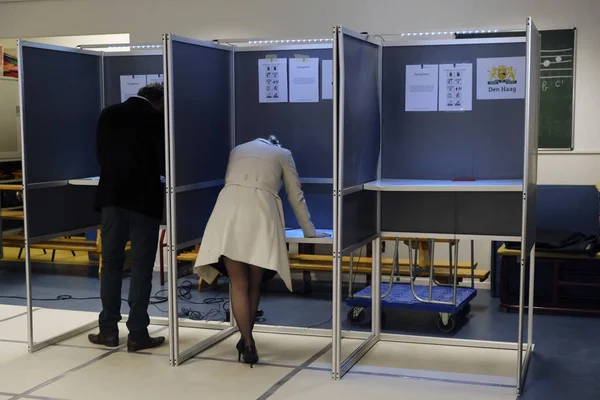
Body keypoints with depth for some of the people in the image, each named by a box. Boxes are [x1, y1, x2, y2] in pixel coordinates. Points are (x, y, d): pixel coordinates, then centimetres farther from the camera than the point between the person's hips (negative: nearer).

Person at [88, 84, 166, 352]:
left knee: (111, 263, 10)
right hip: (144, 199, -4)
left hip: (112, 196, 4)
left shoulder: (108, 114, 8)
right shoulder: (157, 118, -5)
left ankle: (108, 330, 13)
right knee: (141, 266, 1)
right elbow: (165, 161, -5)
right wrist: (151, 171, 17)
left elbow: (101, 155, 14)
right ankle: (137, 334, 3)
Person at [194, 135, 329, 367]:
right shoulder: (282, 154, 24)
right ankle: (247, 341, 17)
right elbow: (296, 197, 24)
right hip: (259, 215, -2)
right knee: (253, 285, 11)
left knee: (239, 284, 3)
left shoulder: (238, 150, 32)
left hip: (228, 212, 2)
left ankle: (247, 343, -4)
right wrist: (309, 232, 34)